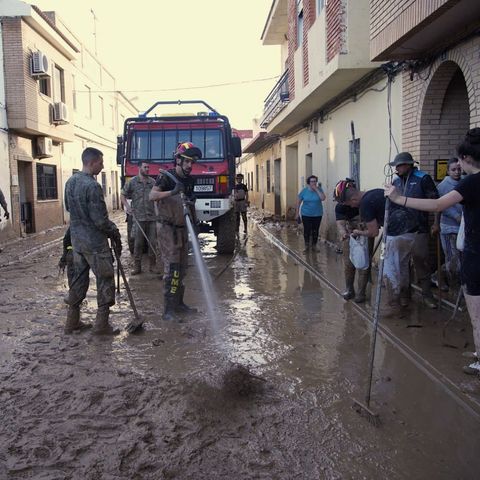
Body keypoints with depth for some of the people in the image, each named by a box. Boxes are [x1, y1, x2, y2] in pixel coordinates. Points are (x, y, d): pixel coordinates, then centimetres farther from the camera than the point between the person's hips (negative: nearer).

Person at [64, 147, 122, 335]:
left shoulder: (70, 182, 6)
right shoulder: (92, 186, -21)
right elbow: (101, 220, -20)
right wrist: (115, 232, -5)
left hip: (77, 240, 8)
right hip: (95, 242, -8)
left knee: (79, 278, 17)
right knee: (105, 281, 3)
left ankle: (72, 321, 23)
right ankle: (101, 324, 7)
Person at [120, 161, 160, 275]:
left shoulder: (153, 182, 7)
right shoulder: (132, 182, 2)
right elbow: (122, 195, 9)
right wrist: (127, 206, -6)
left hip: (152, 217, 2)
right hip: (138, 218, -2)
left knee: (153, 243, 4)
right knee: (138, 243, 2)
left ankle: (152, 266, 14)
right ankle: (137, 267, 10)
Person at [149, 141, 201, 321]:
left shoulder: (189, 180, 9)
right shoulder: (166, 177, -12)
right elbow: (152, 195, -29)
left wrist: (195, 224, 22)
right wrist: (172, 192, -42)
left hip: (181, 228, 8)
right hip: (167, 228, -7)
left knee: (182, 267, 11)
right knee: (171, 267, -11)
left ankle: (178, 302, 21)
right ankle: (168, 308, -7)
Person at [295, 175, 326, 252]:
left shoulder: (319, 189, -2)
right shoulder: (304, 191, -2)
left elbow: (323, 198, -18)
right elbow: (298, 202, 3)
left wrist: (316, 189, -19)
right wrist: (297, 213, 1)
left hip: (317, 214, 1)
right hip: (306, 214, -1)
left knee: (315, 231, 4)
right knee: (307, 230, -3)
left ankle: (314, 246, 19)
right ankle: (307, 245, 15)